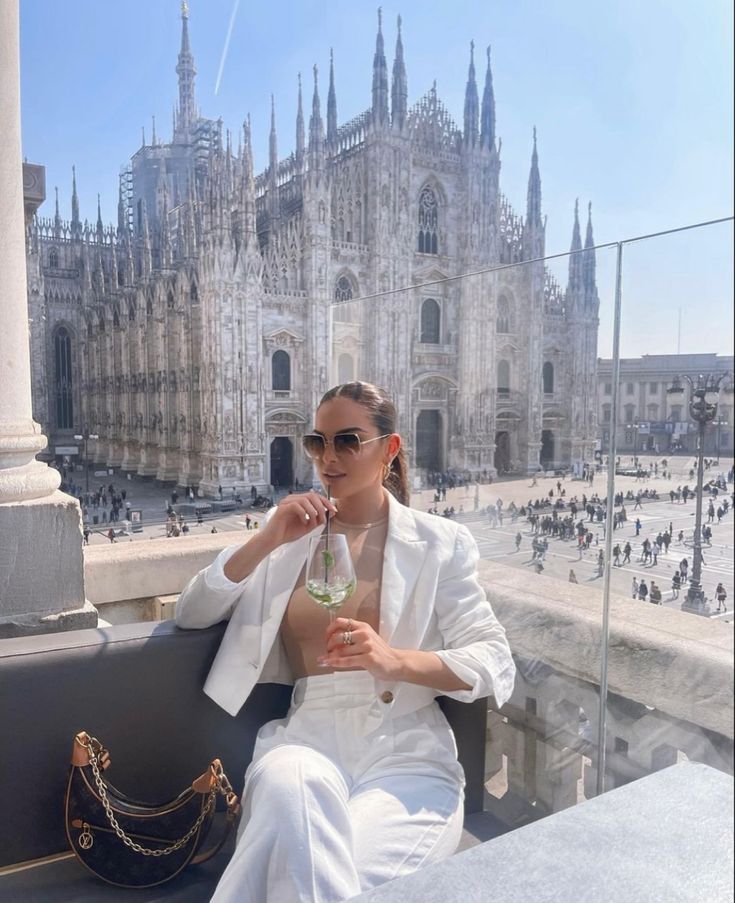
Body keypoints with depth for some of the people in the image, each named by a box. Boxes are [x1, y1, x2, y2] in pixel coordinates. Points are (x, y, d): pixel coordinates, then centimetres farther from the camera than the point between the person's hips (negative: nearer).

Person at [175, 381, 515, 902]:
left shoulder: (440, 542, 4)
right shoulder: (289, 533, 13)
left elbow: (497, 665, -4)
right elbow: (191, 615, 7)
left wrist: (393, 660, -24)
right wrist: (268, 540, -9)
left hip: (407, 748, -1)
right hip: (309, 737, 2)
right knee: (295, 788, -34)